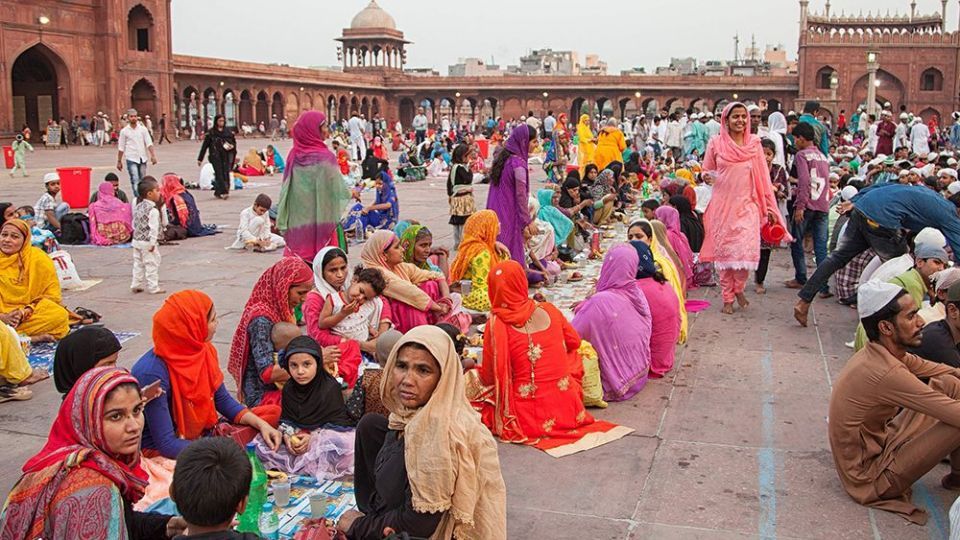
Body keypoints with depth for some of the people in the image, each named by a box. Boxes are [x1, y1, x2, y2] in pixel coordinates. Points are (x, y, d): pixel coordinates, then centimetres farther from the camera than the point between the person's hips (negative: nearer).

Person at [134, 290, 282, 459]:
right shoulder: (152, 373, -27)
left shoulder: (204, 351, -4)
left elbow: (223, 400, 9)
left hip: (203, 432, 8)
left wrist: (261, 424, -5)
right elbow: (166, 443, -26)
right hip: (162, 452, -8)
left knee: (272, 412, 2)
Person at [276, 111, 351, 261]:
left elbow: (285, 190, 8)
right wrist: (351, 193, 12)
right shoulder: (324, 157, -13)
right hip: (321, 220, -5)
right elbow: (338, 189, -8)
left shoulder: (294, 156, 3)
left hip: (296, 222, 5)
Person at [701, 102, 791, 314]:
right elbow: (706, 171, 14)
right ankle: (727, 298, 15)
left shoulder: (754, 143, 3)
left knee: (746, 251, -9)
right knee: (724, 252, 1)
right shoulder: (716, 143, 1)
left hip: (747, 205, 0)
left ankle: (739, 288, 18)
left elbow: (762, 177, 6)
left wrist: (769, 207, 4)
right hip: (722, 205, 0)